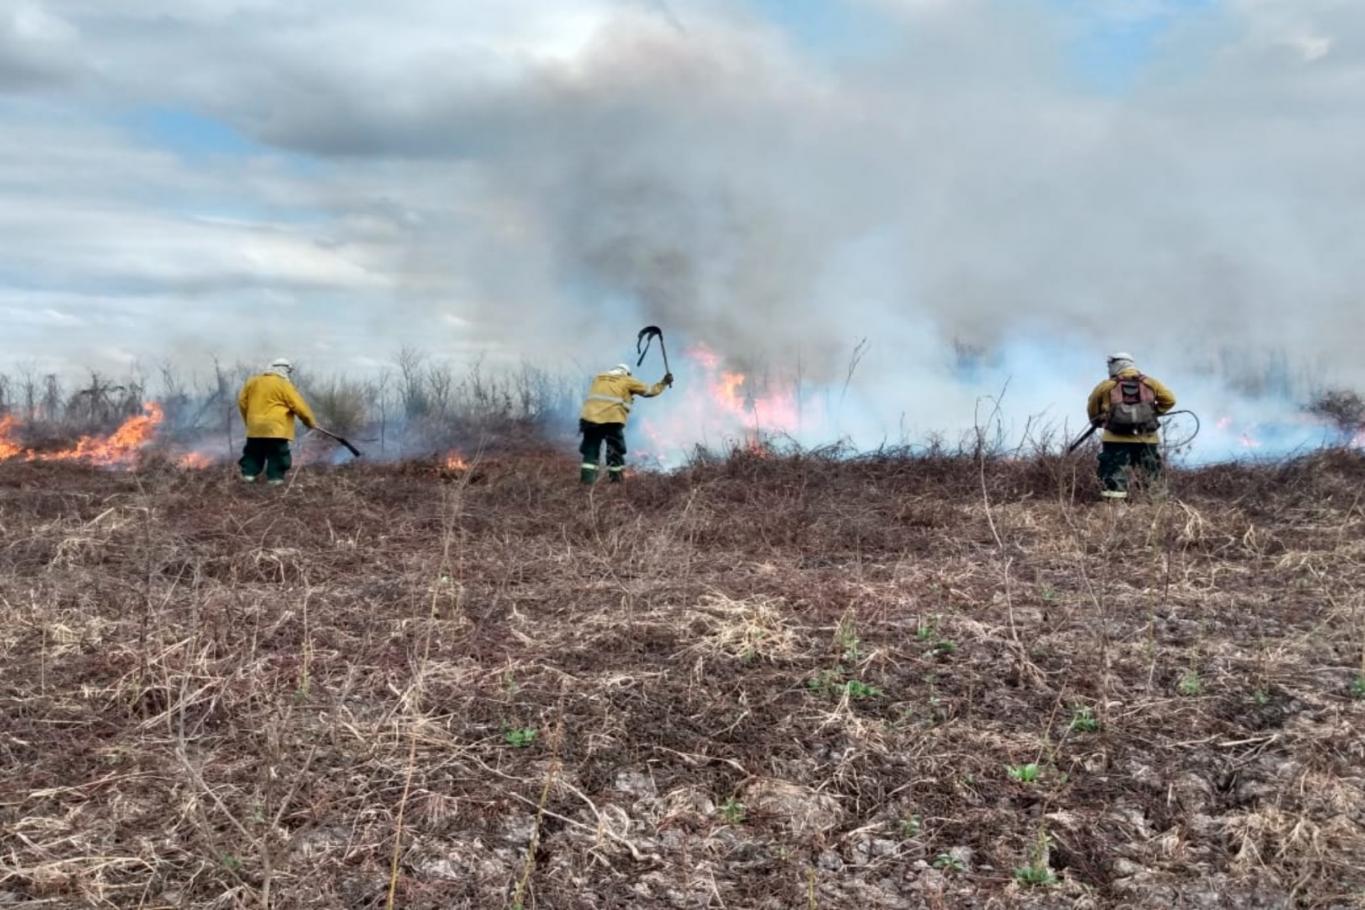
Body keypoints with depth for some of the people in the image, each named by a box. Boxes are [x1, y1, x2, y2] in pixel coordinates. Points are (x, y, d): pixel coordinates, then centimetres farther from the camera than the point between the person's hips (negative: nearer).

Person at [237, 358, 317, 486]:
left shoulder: (253, 381, 11)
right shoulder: (284, 385, -5)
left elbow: (242, 402, 16)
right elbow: (299, 406, -6)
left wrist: (249, 420, 26)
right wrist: (310, 422, 6)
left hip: (255, 427, 5)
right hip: (276, 428, -5)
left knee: (254, 452, 17)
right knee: (277, 454, 2)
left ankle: (249, 474, 14)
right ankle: (275, 477, -3)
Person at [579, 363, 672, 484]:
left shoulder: (598, 378, 26)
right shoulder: (627, 381, 15)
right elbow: (649, 391, 20)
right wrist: (664, 383, 35)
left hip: (590, 417, 3)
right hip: (612, 420, -3)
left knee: (590, 451, 5)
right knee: (615, 452, 8)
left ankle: (587, 480, -8)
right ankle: (616, 481, 4)